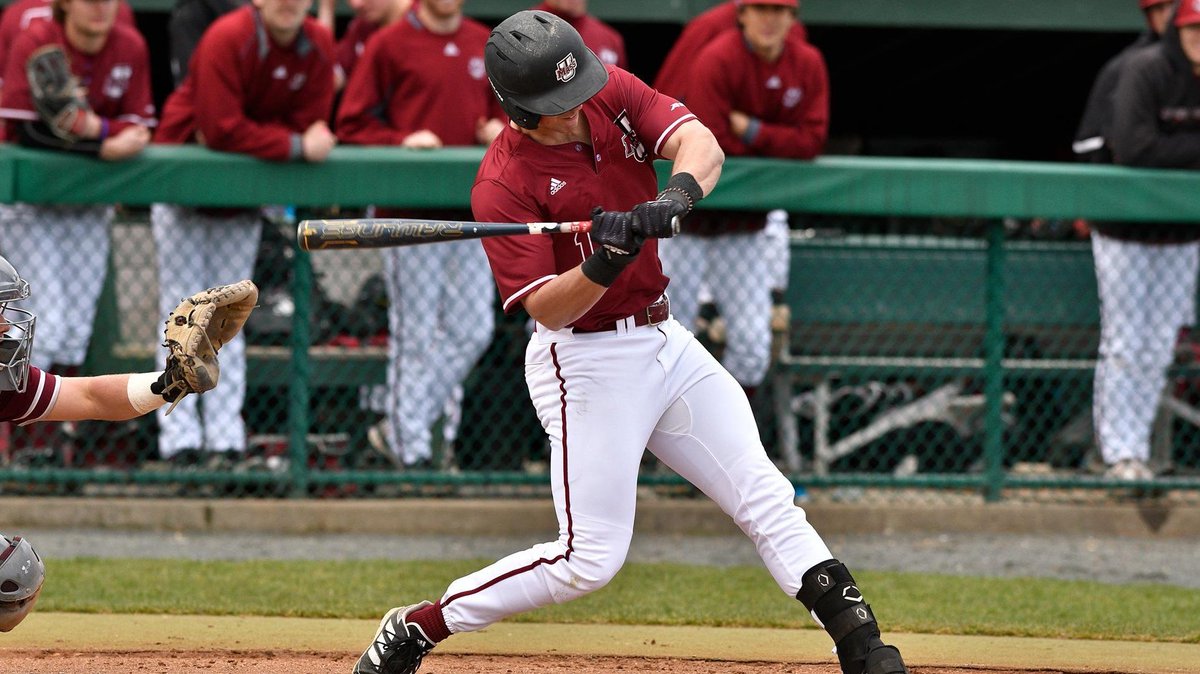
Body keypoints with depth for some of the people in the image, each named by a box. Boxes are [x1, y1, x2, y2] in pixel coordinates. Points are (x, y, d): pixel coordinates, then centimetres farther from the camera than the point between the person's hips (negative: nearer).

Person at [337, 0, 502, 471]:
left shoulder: (483, 45, 11)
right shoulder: (391, 44, -4)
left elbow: (502, 106, 23)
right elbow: (352, 123, -3)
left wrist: (498, 128, 1)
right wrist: (402, 141, -17)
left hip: (469, 211, 6)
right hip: (410, 214, -6)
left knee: (473, 331, 4)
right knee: (414, 335, -1)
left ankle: (400, 428, 17)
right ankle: (409, 449, 8)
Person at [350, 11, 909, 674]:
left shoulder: (613, 93, -3)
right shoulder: (502, 184, -19)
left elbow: (702, 146, -15)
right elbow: (547, 307, -22)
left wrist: (672, 199, -35)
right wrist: (606, 261, -40)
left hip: (667, 343, 6)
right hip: (587, 363, -6)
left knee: (765, 497, 3)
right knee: (589, 560, -8)